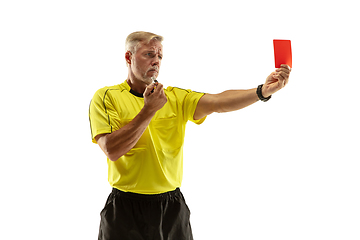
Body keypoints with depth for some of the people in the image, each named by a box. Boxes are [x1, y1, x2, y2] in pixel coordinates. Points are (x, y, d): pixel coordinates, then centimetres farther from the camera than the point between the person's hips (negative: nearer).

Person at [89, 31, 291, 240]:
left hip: (172, 208, 2)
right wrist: (149, 110, -19)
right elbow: (112, 150, -15)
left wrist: (264, 90, -27)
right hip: (126, 211, -2)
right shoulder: (106, 97, -2)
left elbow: (218, 103, -12)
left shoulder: (176, 98, 5)